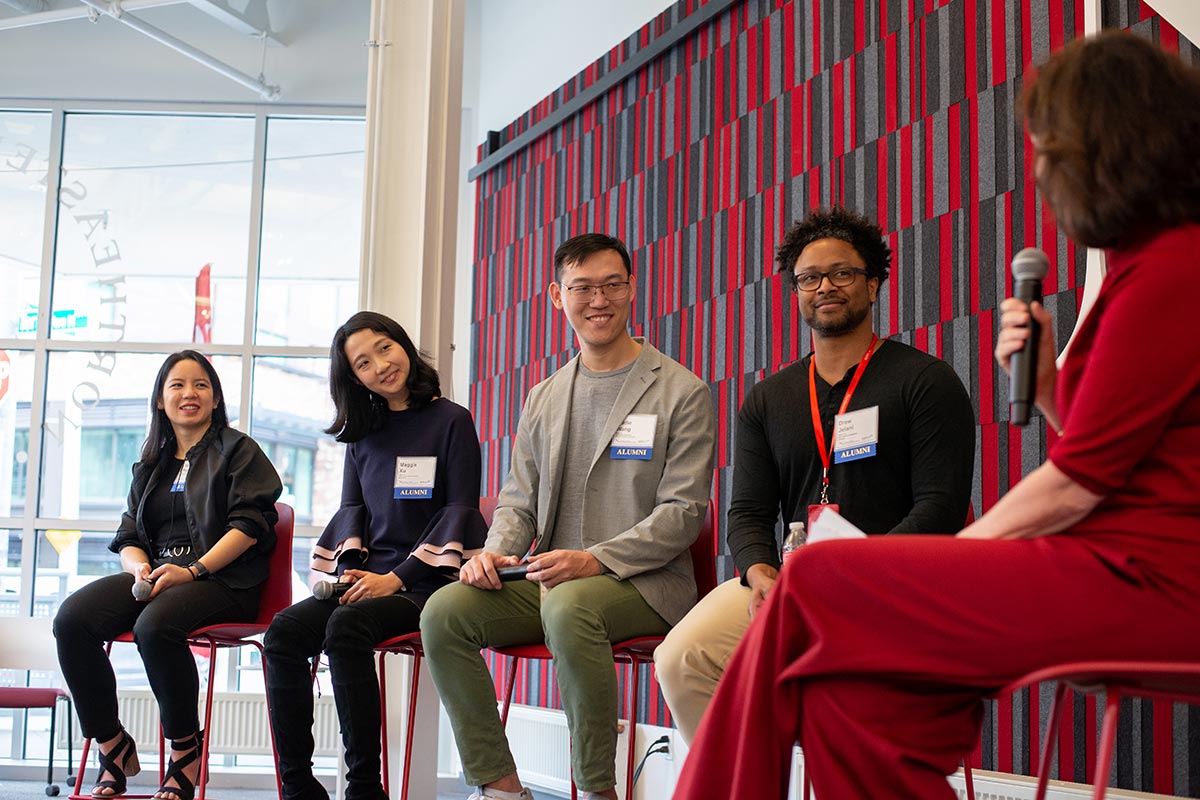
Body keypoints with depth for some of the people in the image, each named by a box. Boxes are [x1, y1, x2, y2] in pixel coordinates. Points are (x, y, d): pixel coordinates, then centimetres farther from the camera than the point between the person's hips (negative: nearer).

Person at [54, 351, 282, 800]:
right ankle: (113, 746, -11)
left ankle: (185, 751, -18)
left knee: (155, 625, -37)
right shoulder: (150, 465, 26)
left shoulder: (237, 451, 8)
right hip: (153, 576, 6)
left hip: (222, 579, -5)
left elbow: (250, 523, -5)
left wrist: (193, 571, -16)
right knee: (71, 619, -22)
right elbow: (128, 536, 20)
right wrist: (139, 568, -5)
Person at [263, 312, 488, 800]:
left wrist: (397, 578, -13)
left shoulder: (451, 421, 2)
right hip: (366, 578, 5)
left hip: (425, 581, -5)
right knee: (285, 631, -22)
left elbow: (459, 510, -5)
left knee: (346, 627, -33)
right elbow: (352, 508, 17)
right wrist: (351, 569, -4)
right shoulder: (363, 432, 19)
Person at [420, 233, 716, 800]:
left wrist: (596, 560, -21)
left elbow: (683, 512, -8)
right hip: (548, 579, 6)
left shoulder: (682, 393, -1)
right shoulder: (543, 400, 17)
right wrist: (495, 553, -6)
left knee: (569, 606, -37)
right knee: (444, 611, -18)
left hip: (644, 583, -5)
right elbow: (519, 500, 18)